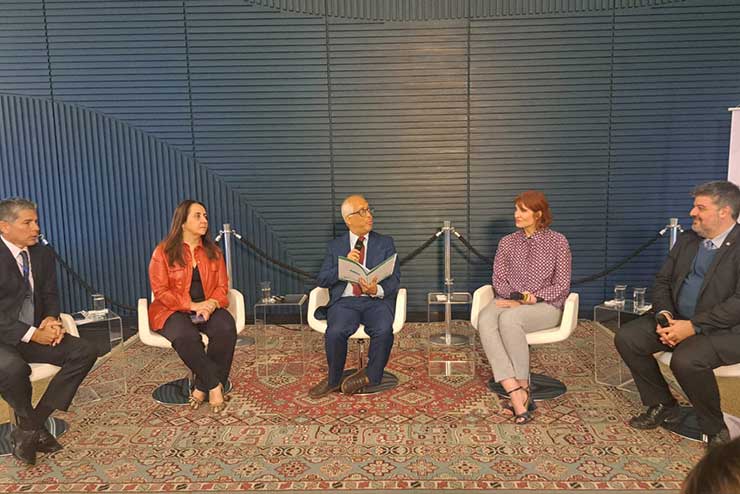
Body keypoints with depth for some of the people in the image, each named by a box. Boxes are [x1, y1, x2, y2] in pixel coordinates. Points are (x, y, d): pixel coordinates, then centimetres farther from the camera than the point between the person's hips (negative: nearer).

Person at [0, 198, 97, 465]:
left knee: (85, 352, -15)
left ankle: (28, 429, -8)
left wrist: (51, 319, -10)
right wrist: (32, 334, -23)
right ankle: (35, 426, -5)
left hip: (35, 333, 6)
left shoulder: (43, 253, 6)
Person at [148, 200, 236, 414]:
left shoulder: (213, 251, 10)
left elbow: (222, 286, 8)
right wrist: (192, 305, -18)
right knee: (186, 337, -37)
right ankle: (215, 385, -19)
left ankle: (202, 387, -16)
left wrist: (211, 304, -15)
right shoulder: (163, 252, -2)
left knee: (226, 329, -30)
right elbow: (161, 291, -7)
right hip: (173, 310, -3)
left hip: (208, 308, 3)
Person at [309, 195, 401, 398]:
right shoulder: (336, 245, 13)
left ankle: (370, 375, -5)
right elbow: (322, 280, 7)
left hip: (377, 300, 0)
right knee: (335, 333, -29)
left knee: (383, 331, -31)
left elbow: (394, 278, 4)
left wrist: (378, 289, -19)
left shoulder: (385, 243, 12)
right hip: (345, 301, 0)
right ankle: (334, 380, -3)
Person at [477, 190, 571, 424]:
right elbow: (499, 279, 8)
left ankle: (523, 387, -25)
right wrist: (516, 297, -12)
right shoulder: (507, 242, 15)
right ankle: (516, 395, -39)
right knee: (485, 319, -33)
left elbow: (562, 286, 0)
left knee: (508, 318, -37)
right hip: (510, 302, 3)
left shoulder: (558, 242, 5)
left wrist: (532, 299, -15)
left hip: (546, 306, -3)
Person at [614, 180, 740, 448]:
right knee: (626, 338, -10)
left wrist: (693, 326, -25)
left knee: (686, 360, -34)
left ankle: (716, 429, -5)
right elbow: (662, 280, 11)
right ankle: (663, 406, 9)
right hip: (678, 319, 7)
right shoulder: (686, 241, 11)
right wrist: (664, 314, -8)